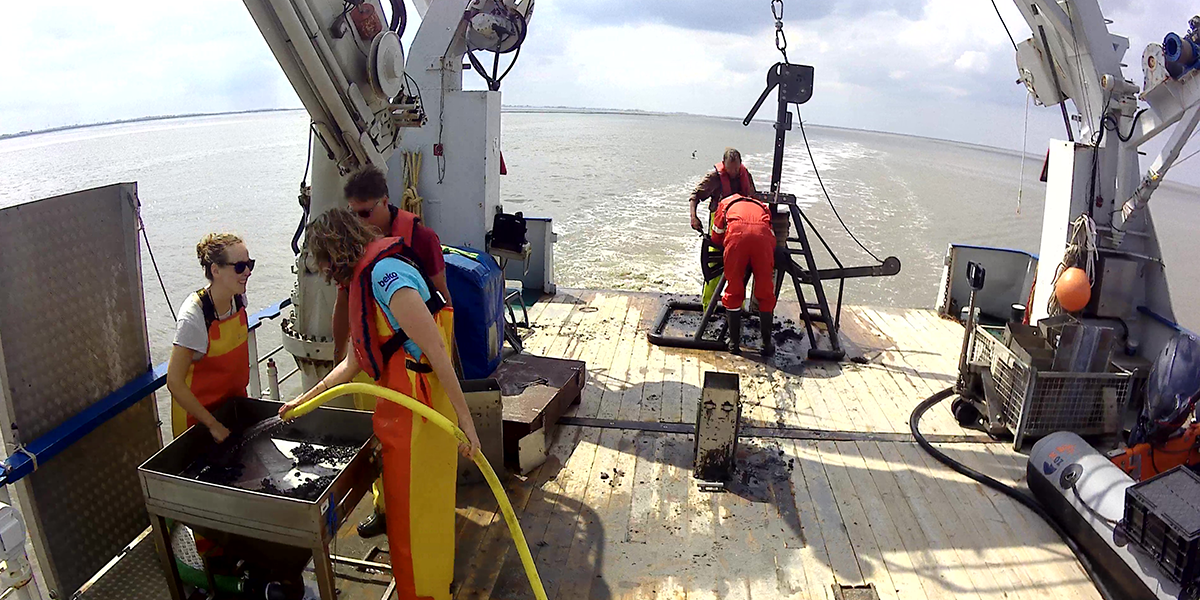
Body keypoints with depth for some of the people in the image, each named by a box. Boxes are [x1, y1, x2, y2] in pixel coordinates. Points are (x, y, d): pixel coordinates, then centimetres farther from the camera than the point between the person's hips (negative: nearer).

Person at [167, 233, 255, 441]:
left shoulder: (238, 298, -8)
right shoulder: (194, 316, -28)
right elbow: (174, 382, -26)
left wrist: (241, 396, 11)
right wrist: (212, 424, -23)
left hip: (233, 400, 6)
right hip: (197, 410, -6)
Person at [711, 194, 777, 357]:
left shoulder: (726, 202, 36)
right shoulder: (762, 206, 40)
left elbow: (716, 238, 31)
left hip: (737, 233, -1)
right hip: (763, 235, 1)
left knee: (733, 292, 11)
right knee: (766, 293, 12)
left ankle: (734, 343, 13)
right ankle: (767, 344, 17)